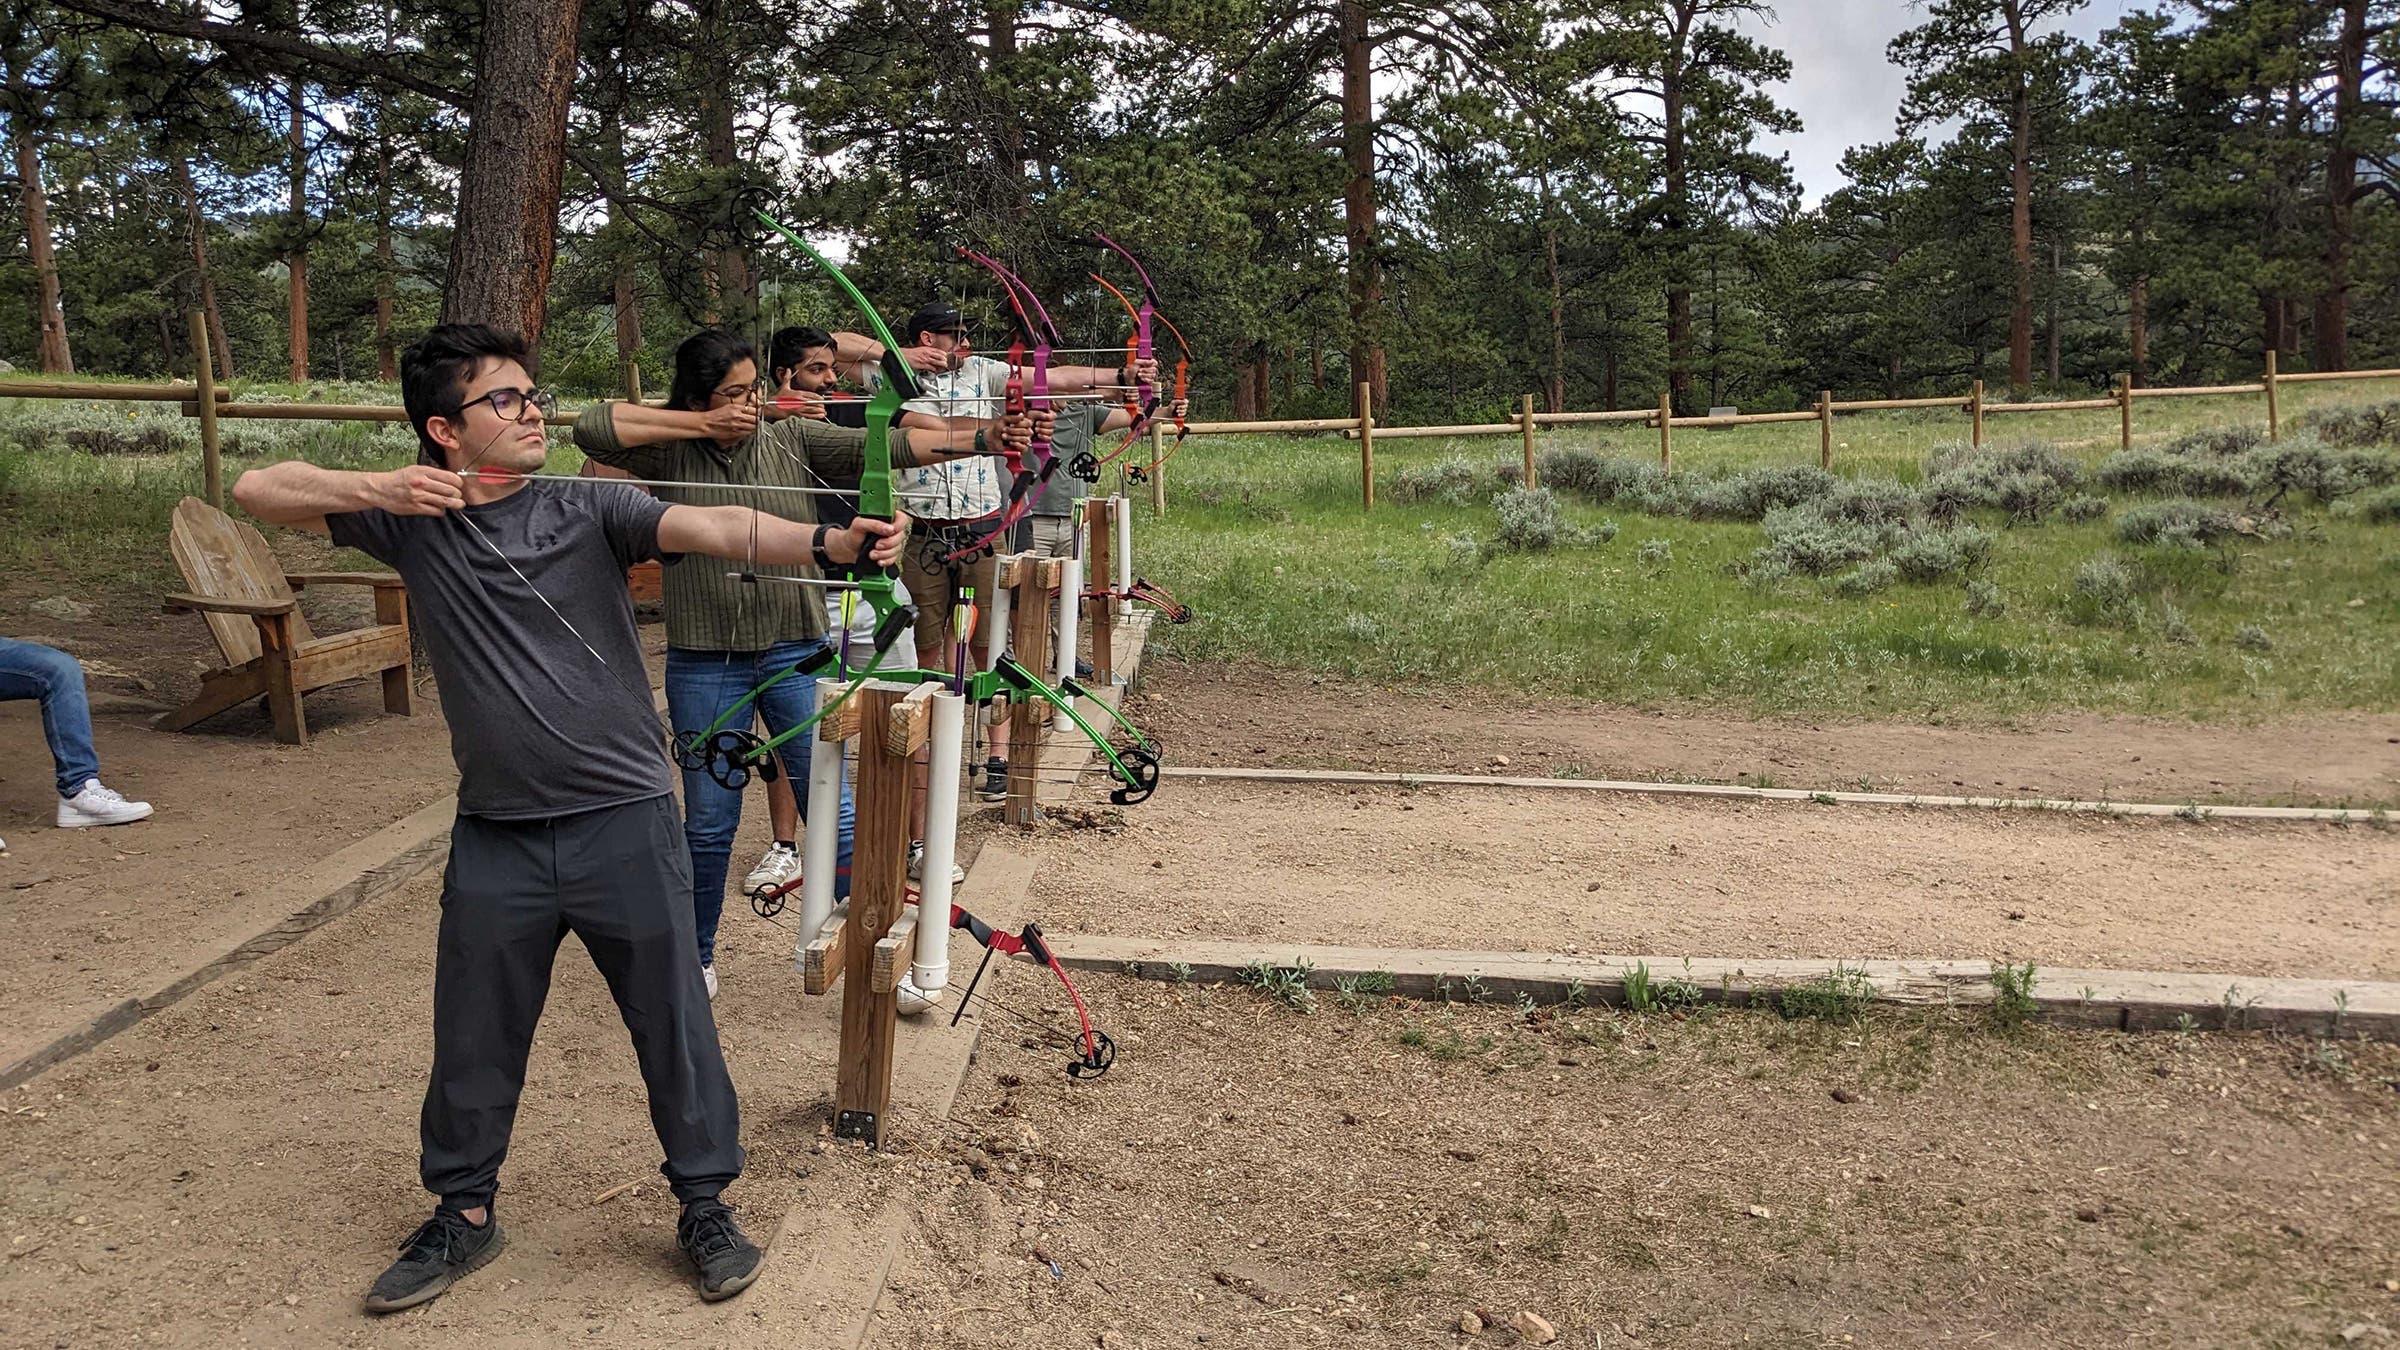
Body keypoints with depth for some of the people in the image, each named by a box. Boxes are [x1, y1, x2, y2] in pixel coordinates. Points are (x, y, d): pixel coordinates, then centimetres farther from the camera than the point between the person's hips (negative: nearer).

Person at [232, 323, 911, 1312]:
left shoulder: (587, 509, -4)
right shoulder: (412, 521, 3)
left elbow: (715, 528, -20)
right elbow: (259, 489, 5)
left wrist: (828, 543, -37)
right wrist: (378, 489, -12)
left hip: (623, 822, -2)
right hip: (496, 836, 2)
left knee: (675, 1026, 7)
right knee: (474, 1038, 15)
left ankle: (705, 1205, 25)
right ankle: (464, 1214, 37)